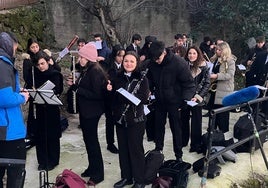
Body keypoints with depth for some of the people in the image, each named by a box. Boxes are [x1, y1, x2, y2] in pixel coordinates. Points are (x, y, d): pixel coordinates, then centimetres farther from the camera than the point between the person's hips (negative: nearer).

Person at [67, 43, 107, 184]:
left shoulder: (95, 72, -19)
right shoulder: (85, 70, 8)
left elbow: (96, 94, -23)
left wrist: (77, 88, -22)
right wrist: (73, 85, -1)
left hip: (92, 112, -9)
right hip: (84, 110, 9)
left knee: (92, 141, 0)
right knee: (88, 139, 17)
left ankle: (98, 173, 13)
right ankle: (92, 168, 31)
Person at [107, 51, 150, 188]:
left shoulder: (142, 78, -6)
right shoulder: (118, 77, 7)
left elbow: (144, 98, -15)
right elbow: (113, 97, 15)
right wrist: (109, 90, -5)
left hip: (136, 119, -5)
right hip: (120, 118, 5)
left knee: (136, 149, 1)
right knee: (123, 148, 12)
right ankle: (126, 177, 27)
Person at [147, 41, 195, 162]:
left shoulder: (179, 63, -22)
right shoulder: (152, 64, -9)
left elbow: (189, 84, -15)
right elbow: (149, 80, 10)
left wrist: (185, 100, -22)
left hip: (174, 102, -4)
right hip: (159, 101, 4)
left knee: (176, 129, 5)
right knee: (158, 126, 16)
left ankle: (178, 155, 19)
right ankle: (158, 150, 34)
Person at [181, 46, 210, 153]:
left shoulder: (203, 67, -7)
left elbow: (207, 83, -7)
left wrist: (198, 96, -15)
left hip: (196, 99, -3)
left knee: (196, 122, 5)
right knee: (184, 119, 13)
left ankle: (196, 145, 16)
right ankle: (183, 141, 30)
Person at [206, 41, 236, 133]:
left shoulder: (230, 61, -10)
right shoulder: (215, 59, 11)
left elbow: (230, 75, -19)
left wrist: (216, 76, -25)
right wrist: (210, 75, 2)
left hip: (224, 90, -7)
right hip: (213, 88, 7)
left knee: (223, 114, 1)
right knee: (212, 109, 14)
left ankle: (224, 132, 14)